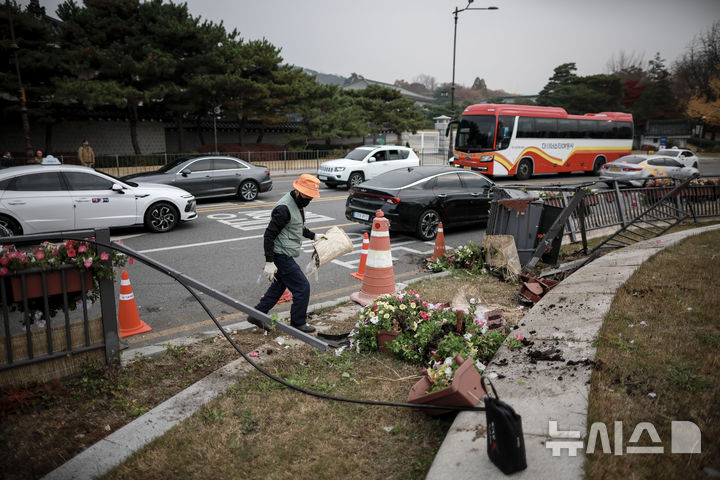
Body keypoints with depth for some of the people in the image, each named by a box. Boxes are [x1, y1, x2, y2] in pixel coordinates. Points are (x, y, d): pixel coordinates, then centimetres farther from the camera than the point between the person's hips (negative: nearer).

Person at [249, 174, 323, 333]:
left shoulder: (298, 203, 10)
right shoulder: (284, 208, -22)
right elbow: (269, 234, -23)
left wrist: (313, 236, 28)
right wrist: (269, 262, -25)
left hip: (285, 256, 10)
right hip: (281, 256, -10)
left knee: (278, 287, 19)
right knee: (302, 287, -3)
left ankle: (257, 315, 31)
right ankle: (298, 323, 13)